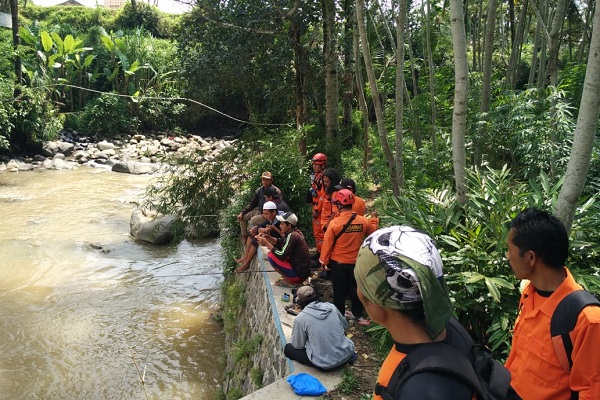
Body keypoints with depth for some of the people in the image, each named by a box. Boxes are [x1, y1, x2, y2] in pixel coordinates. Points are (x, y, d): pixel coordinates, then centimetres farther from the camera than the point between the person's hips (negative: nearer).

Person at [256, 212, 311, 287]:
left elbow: (281, 255, -23)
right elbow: (279, 242, 16)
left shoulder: (292, 236, -20)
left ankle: (289, 281, -5)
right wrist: (268, 237, 0)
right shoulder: (295, 232, 7)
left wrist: (266, 243, -17)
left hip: (299, 274, -10)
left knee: (271, 255, -13)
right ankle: (289, 278, 12)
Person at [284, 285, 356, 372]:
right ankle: (348, 355, 10)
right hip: (346, 356, 5)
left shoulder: (300, 318, -13)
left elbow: (298, 345, -1)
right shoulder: (331, 307, -1)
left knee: (288, 348, 12)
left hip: (326, 366, -5)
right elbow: (345, 326, 15)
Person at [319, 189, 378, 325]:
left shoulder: (334, 223, -20)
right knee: (355, 288, 18)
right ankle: (357, 314, 29)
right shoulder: (363, 221, -10)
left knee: (339, 290, 12)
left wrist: (324, 260, 1)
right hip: (356, 262, 3)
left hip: (338, 262, -3)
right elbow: (373, 232, 10)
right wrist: (374, 219, 27)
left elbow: (327, 244, -12)